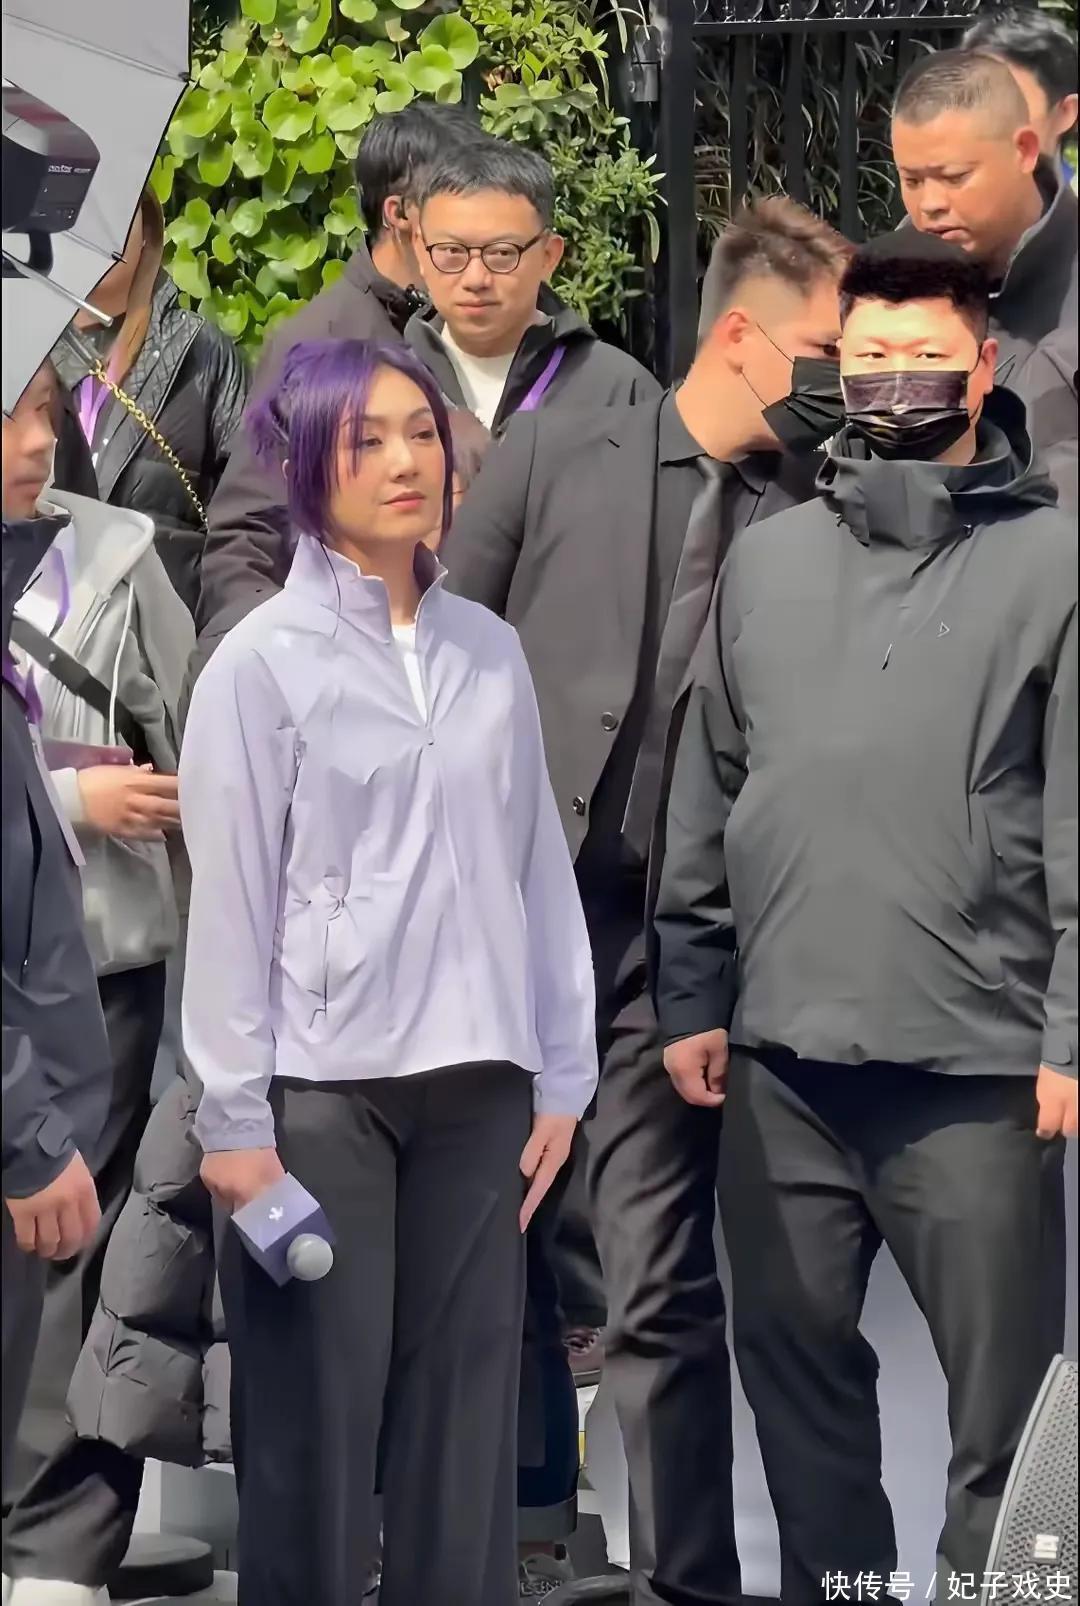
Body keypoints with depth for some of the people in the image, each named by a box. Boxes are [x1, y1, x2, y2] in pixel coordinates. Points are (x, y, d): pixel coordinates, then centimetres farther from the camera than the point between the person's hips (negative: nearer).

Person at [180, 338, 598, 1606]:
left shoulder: (490, 653, 8)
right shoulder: (262, 664, -4)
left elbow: (539, 871, 10)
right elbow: (230, 900, -5)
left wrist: (562, 1076, 7)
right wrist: (234, 1119, -8)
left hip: (477, 1085, 4)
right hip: (321, 1087, -4)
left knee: (465, 1409, 6)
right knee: (318, 1417, 0)